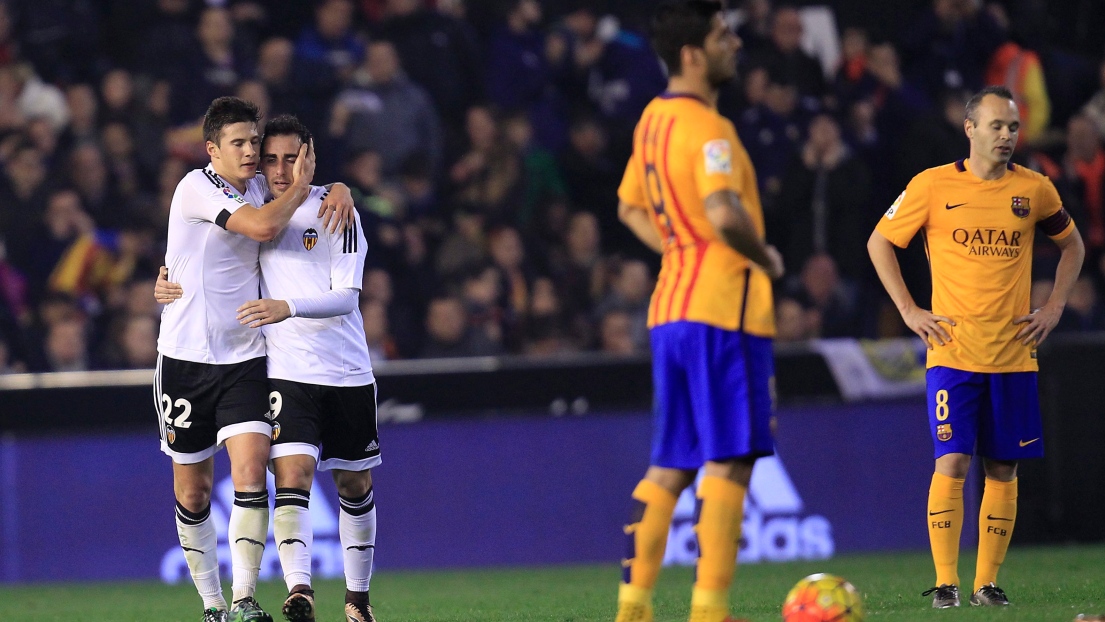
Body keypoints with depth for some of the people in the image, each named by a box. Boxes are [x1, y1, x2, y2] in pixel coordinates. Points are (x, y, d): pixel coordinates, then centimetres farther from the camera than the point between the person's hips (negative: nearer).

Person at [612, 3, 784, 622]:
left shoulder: (654, 119, 14)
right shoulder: (707, 129, -16)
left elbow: (631, 207, 26)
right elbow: (724, 215, -30)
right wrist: (765, 258, -12)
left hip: (671, 308, 9)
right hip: (723, 308, -9)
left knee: (670, 467, 13)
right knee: (730, 461, -6)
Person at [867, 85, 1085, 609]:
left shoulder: (1034, 189, 4)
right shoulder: (933, 186, -3)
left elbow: (1071, 244, 21)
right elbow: (879, 242, 7)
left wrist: (1054, 307, 8)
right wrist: (908, 310, 0)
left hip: (1014, 354, 3)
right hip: (953, 352, -3)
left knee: (1003, 468, 4)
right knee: (952, 462, -11)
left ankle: (987, 582, 11)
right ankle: (945, 582, -7)